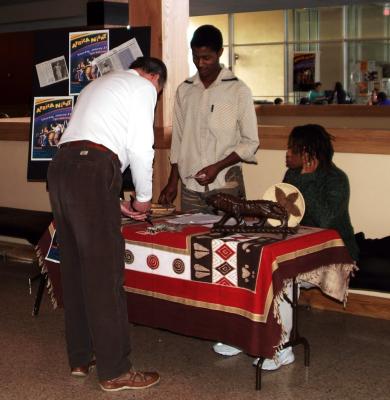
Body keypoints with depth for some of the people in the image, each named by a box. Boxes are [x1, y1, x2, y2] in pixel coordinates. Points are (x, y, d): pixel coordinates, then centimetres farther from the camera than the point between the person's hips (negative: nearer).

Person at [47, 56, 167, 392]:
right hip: (91, 173, -8)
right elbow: (140, 148, -3)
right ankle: (115, 371, 1)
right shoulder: (143, 87, 8)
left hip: (61, 166, 9)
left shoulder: (98, 85, 33)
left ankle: (81, 358, 23)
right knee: (104, 274, -5)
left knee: (75, 269, 14)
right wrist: (143, 198, 11)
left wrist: (116, 202, 28)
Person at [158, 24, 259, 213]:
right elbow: (178, 140, 15)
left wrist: (217, 167, -12)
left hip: (226, 185, -3)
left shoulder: (239, 90, -1)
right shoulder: (184, 90, 11)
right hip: (190, 186, 3)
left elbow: (250, 142, -1)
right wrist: (172, 182, 10)